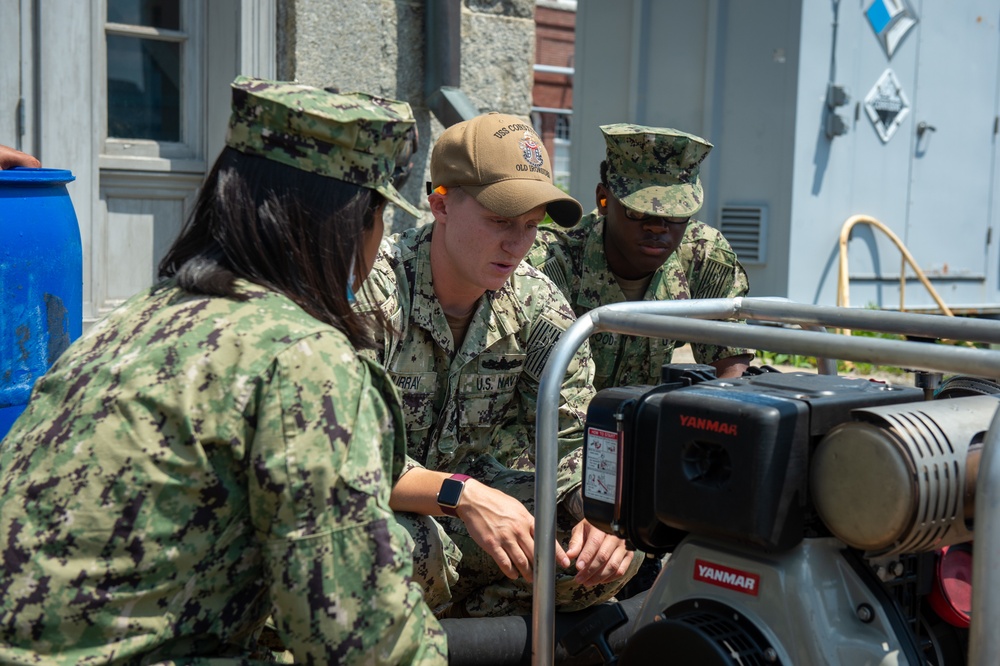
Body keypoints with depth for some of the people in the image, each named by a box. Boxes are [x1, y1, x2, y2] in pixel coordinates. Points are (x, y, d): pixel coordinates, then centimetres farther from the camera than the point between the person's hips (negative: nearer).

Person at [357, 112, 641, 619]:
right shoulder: (372, 291, -21)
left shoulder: (537, 305, -4)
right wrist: (461, 495, -41)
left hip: (475, 494, 6)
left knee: (618, 547, -14)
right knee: (410, 547, -40)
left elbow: (574, 440, -1)